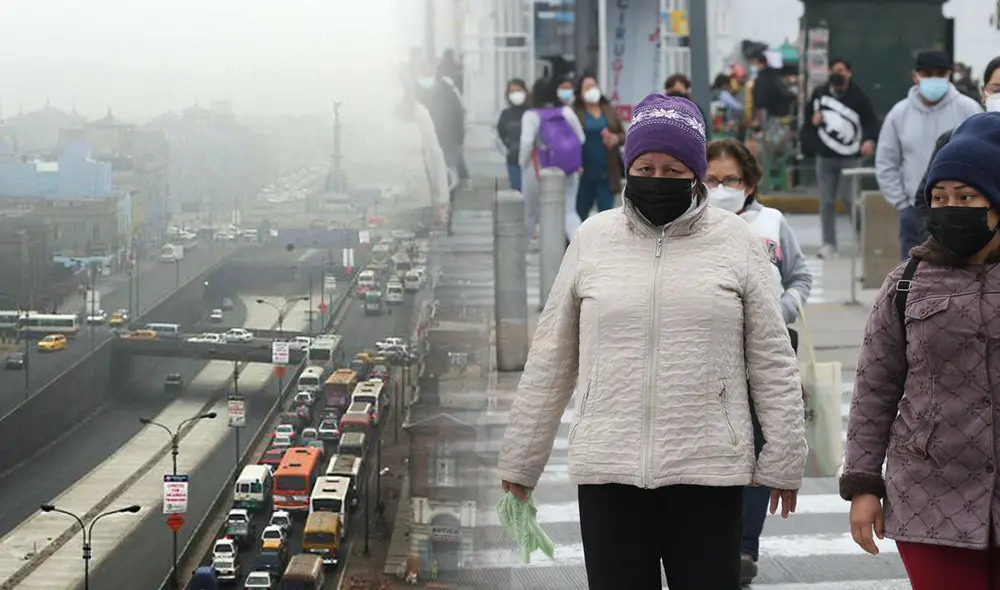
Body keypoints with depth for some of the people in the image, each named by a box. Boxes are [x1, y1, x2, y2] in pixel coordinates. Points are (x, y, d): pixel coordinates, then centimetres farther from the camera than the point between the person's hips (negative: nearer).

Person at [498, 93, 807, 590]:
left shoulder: (735, 240, 2)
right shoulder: (593, 238, 6)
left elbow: (771, 360, 4)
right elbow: (552, 359, 10)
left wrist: (783, 460, 2)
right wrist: (521, 459, 11)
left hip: (709, 469, -1)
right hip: (608, 469, 1)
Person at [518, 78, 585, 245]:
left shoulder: (531, 115, -9)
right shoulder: (567, 112, 2)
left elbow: (527, 142, -18)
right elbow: (581, 138, 5)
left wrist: (523, 163, -3)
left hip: (539, 169, -2)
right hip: (568, 170, 2)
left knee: (530, 212, 14)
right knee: (569, 212, 0)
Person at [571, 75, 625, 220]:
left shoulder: (610, 111, 10)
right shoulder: (574, 113, -4)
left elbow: (623, 135, 14)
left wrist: (616, 139, -11)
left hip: (607, 173, 3)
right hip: (583, 173, -3)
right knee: (579, 212, 6)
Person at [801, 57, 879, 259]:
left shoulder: (858, 96, -2)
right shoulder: (819, 94, 8)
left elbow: (871, 122, -3)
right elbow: (808, 115, 19)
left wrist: (869, 140, -21)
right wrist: (813, 120, -4)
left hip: (850, 157, -4)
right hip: (825, 157, 4)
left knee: (848, 197, -8)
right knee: (826, 201, 4)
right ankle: (828, 244, 10)